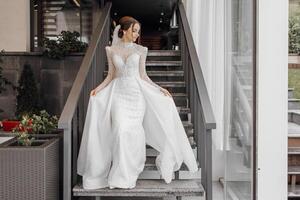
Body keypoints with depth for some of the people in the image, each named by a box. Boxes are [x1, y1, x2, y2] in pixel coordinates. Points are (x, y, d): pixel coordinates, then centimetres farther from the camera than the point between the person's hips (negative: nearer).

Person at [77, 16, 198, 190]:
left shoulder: (140, 50, 6)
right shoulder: (112, 50, 8)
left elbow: (143, 76, 7)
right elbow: (111, 75, 10)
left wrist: (160, 89, -1)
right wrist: (98, 88, -4)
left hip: (136, 93, 0)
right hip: (118, 93, 0)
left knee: (133, 131, -6)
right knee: (120, 130, -13)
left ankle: (129, 174, 9)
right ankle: (120, 175, 1)